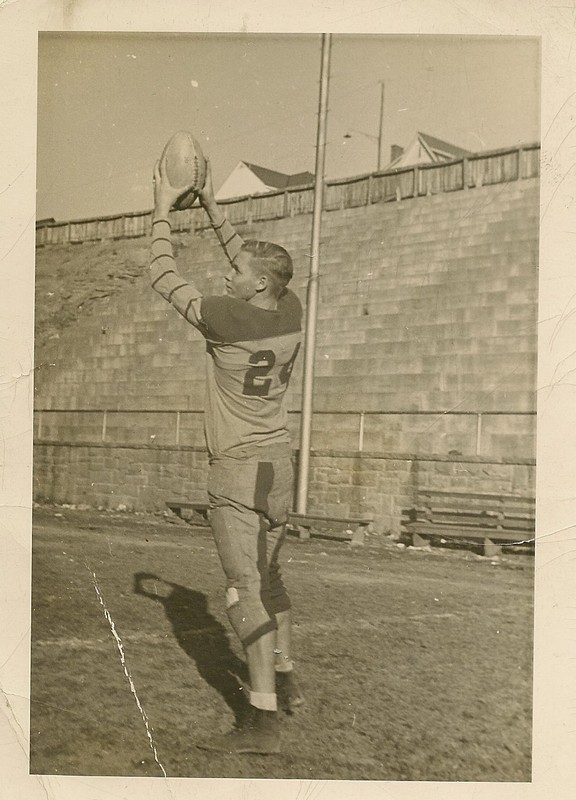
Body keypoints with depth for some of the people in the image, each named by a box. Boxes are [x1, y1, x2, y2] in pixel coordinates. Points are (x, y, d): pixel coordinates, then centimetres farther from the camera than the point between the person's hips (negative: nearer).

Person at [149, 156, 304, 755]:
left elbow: (163, 278, -6)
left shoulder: (226, 319, -17)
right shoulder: (290, 313, 1)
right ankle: (284, 681, 34)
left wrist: (163, 211, 5)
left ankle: (263, 721, -9)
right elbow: (251, 263, 19)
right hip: (278, 464, 8)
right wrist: (211, 207, 23)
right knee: (268, 577, 21)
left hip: (236, 470, -8)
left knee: (245, 591, -8)